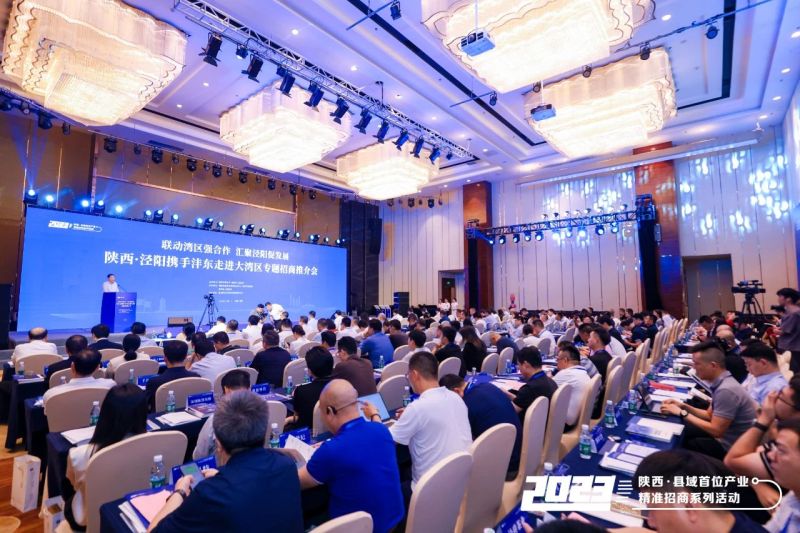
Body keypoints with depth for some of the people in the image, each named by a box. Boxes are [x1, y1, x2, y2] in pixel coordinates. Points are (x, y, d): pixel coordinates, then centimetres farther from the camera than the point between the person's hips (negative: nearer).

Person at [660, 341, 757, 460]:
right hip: (724, 436, 8)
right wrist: (683, 406, 0)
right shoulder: (722, 383, 2)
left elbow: (716, 430, -26)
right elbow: (710, 415, 12)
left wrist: (683, 413, -19)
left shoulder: (726, 390, -28)